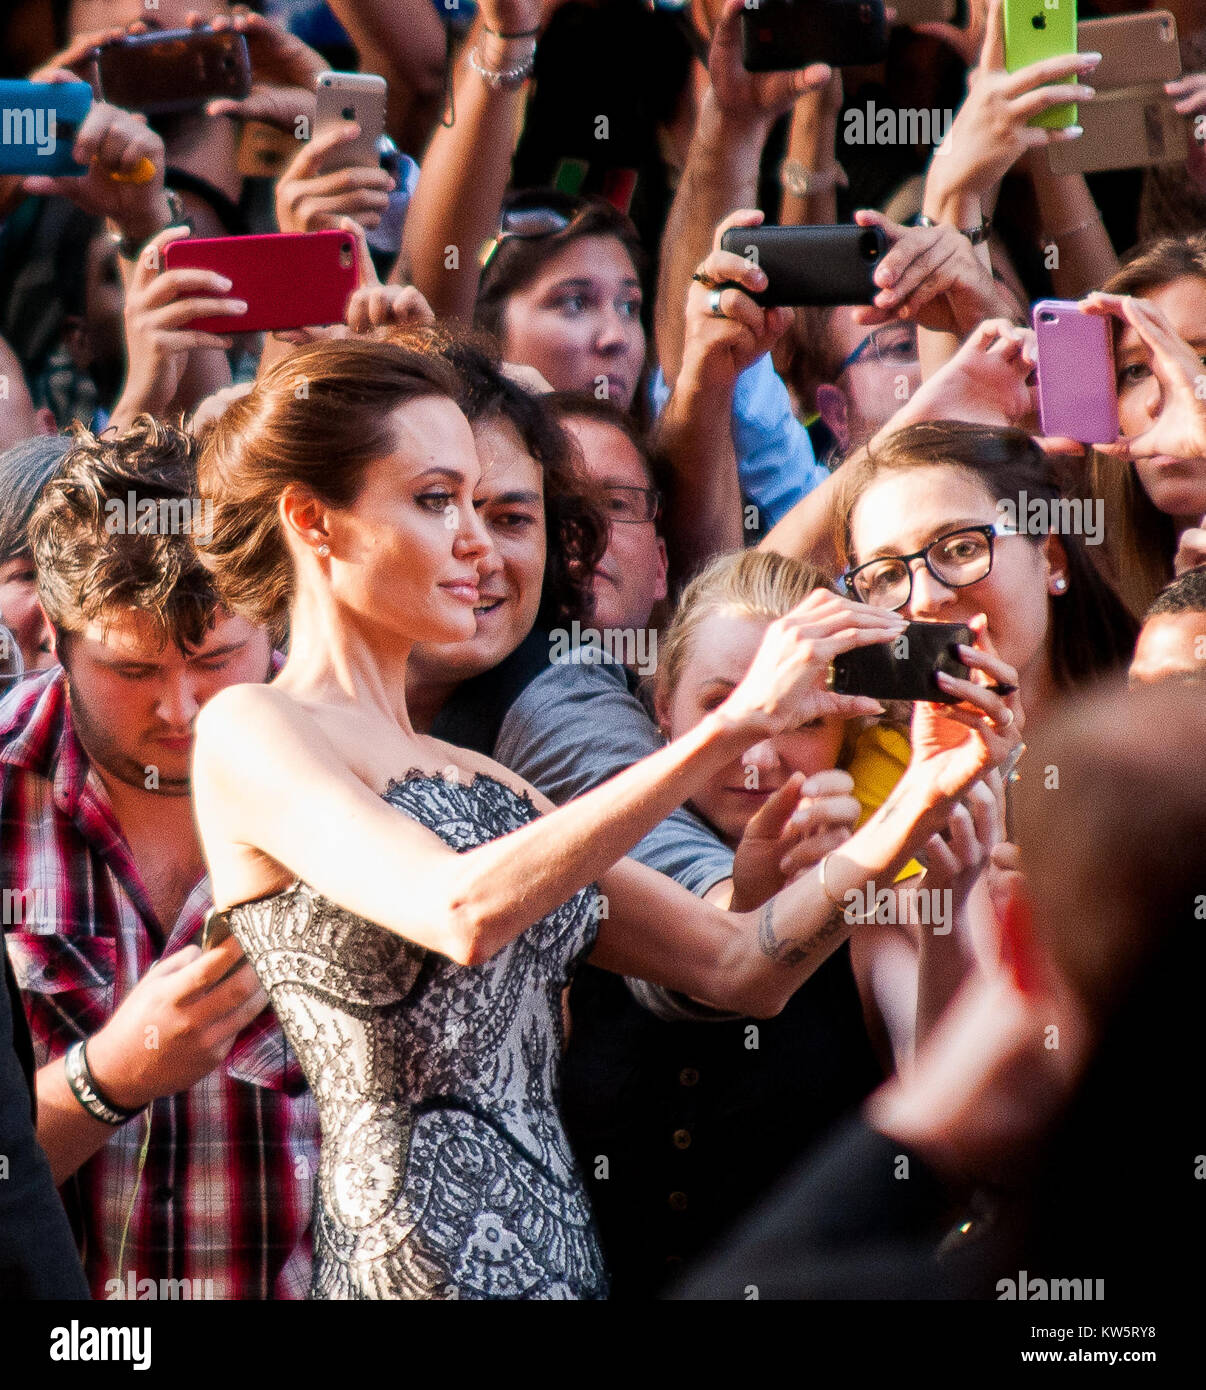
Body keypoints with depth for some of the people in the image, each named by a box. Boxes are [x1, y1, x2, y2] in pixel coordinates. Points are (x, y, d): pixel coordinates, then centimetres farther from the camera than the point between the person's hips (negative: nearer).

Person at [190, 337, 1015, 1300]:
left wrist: (919, 803, 0)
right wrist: (734, 725, -19)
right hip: (414, 1265, -6)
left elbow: (737, 968, 13)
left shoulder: (484, 785, 20)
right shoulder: (248, 732, -2)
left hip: (560, 1259, 6)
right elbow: (464, 913, -19)